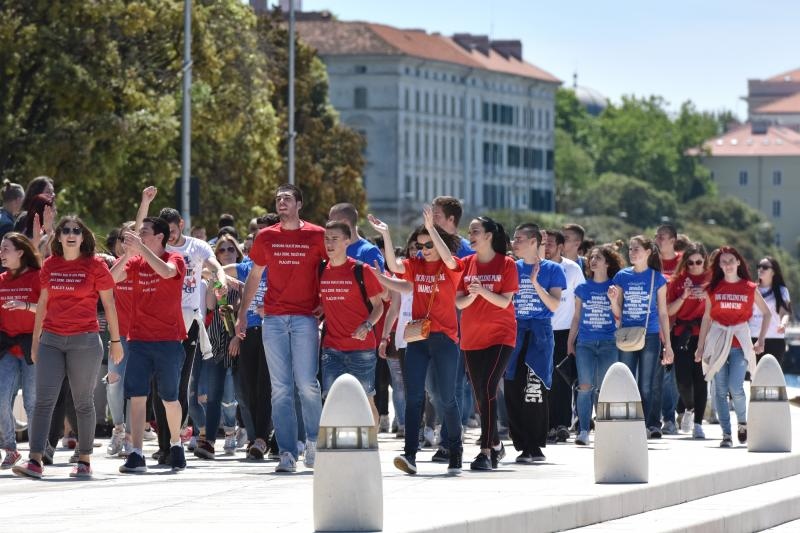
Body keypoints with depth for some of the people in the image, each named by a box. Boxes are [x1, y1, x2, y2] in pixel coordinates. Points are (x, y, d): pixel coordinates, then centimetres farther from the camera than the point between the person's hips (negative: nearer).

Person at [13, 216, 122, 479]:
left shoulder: (95, 266, -1)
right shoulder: (49, 265, 9)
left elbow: (109, 304, 3)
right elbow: (42, 304, 16)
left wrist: (116, 341, 3)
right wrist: (35, 340, 16)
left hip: (85, 340, -3)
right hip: (51, 339, 3)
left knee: (83, 402, 3)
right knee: (44, 400, -5)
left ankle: (84, 461, 9)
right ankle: (34, 461, -10)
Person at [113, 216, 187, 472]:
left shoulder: (175, 260, -2)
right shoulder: (136, 262, 8)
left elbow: (166, 271, -26)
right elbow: (112, 278, -7)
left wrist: (140, 248, -28)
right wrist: (128, 253, -18)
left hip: (168, 340, -3)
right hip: (138, 339, 3)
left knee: (169, 398, 6)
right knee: (136, 396, -6)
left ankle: (176, 444, 29)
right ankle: (136, 455, -8)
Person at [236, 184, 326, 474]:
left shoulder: (317, 236, 2)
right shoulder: (266, 237, 10)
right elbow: (253, 277, 18)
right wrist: (242, 314, 14)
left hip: (305, 318, -2)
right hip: (273, 319, 2)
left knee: (307, 384, -8)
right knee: (280, 389, 0)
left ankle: (314, 442, 11)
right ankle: (287, 453, 1)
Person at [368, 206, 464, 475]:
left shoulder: (451, 267, -2)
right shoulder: (414, 265, 7)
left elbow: (448, 258, -25)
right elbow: (393, 266, -11)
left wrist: (431, 228, -31)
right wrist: (386, 234, -21)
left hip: (445, 338, -3)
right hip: (417, 338, 3)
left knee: (447, 397, 3)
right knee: (413, 396, -6)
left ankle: (454, 453, 16)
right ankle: (410, 454, -12)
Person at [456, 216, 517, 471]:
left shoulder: (506, 264, -4)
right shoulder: (467, 264, 7)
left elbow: (505, 301, -9)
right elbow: (459, 302, 4)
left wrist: (483, 290, -24)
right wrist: (471, 295, -16)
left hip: (500, 335, -5)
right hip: (472, 337, 5)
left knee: (488, 389, -17)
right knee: (480, 393, 7)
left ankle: (486, 451, -18)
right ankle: (495, 444, 24)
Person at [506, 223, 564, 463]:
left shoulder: (552, 269, 2)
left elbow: (554, 305, -5)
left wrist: (535, 283, -16)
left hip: (540, 333, -3)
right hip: (515, 333, 3)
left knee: (535, 392, -7)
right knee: (513, 392, -4)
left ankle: (535, 446, 1)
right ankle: (523, 446, 2)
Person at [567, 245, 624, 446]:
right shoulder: (582, 288, 10)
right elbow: (576, 317, 15)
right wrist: (570, 342, 12)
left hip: (608, 344, -2)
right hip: (585, 343, 2)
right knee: (585, 387, -8)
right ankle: (583, 431, -7)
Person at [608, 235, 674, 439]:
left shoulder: (657, 279, 1)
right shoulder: (622, 277, 6)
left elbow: (663, 313, 5)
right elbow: (618, 313, 10)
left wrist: (668, 345, 2)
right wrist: (613, 300, -12)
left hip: (650, 337, -2)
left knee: (647, 386, -1)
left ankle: (650, 425, 4)